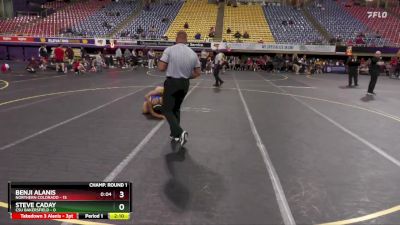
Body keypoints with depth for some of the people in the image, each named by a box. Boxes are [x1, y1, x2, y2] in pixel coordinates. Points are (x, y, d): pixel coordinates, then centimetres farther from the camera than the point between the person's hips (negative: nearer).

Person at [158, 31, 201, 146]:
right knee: (176, 108, 21)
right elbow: (197, 72, 4)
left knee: (167, 110, 3)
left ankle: (179, 132, -16)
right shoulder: (193, 53, 1)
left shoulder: (169, 50, -12)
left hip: (171, 82, -5)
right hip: (185, 84, 5)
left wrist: (169, 66, 6)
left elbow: (161, 68, -15)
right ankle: (175, 134, 26)